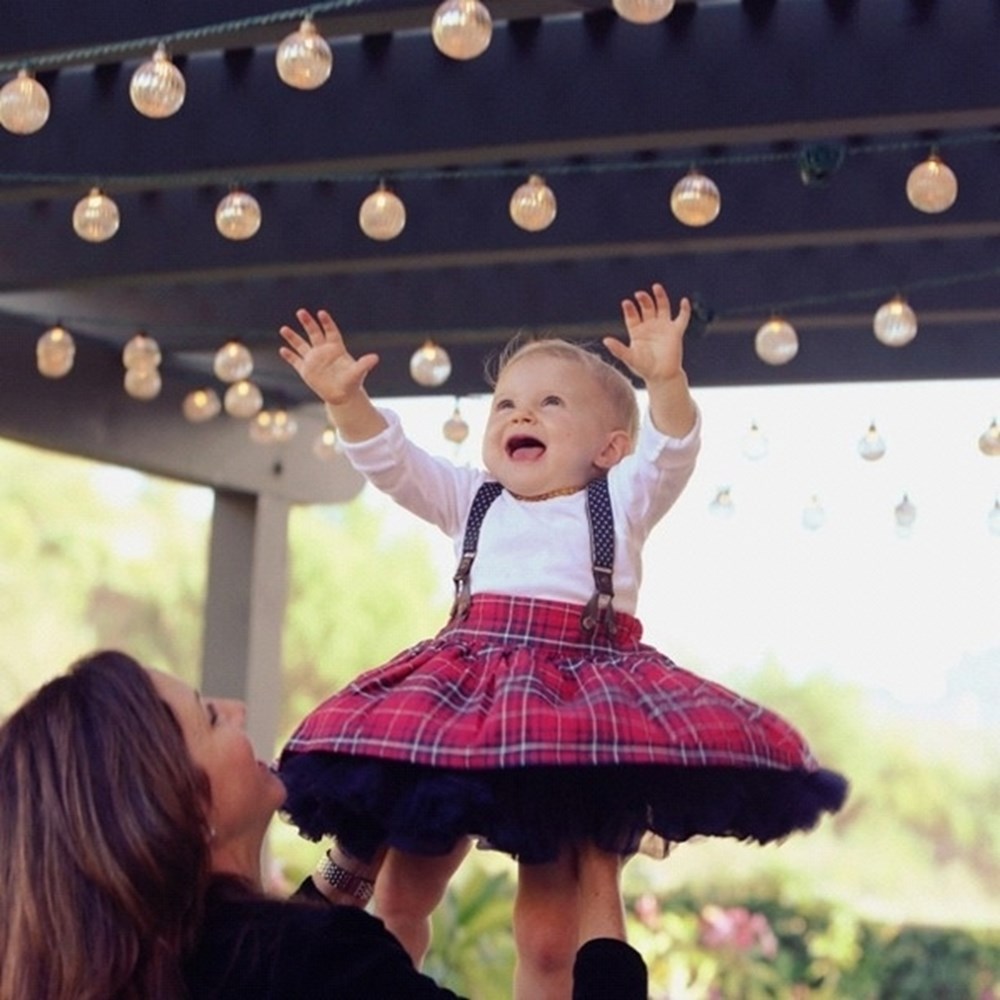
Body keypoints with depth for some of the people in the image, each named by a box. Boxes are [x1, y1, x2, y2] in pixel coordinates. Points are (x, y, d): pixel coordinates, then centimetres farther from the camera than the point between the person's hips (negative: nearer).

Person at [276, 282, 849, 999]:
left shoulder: (621, 504, 13)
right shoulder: (472, 502, 21)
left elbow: (671, 453, -4)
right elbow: (389, 462, 11)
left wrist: (666, 381, -23)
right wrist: (346, 399, -7)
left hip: (581, 700, -3)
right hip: (462, 693, 3)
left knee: (548, 932, -6)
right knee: (401, 899, 6)